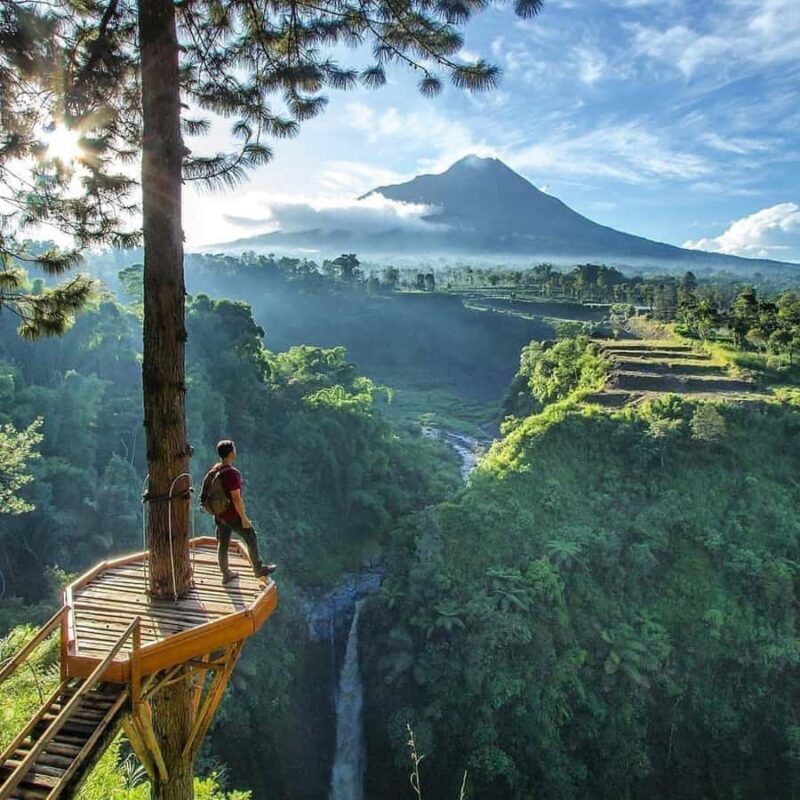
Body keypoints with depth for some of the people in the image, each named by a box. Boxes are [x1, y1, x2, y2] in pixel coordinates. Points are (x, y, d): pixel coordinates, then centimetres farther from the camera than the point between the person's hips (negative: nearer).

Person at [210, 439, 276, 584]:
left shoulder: (214, 470, -2)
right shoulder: (232, 473, -29)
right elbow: (236, 498, -27)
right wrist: (244, 518, -18)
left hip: (219, 514, 8)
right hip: (233, 516, -8)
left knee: (222, 543, 18)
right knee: (251, 539, 11)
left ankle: (226, 574, 33)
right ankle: (258, 569, 27)